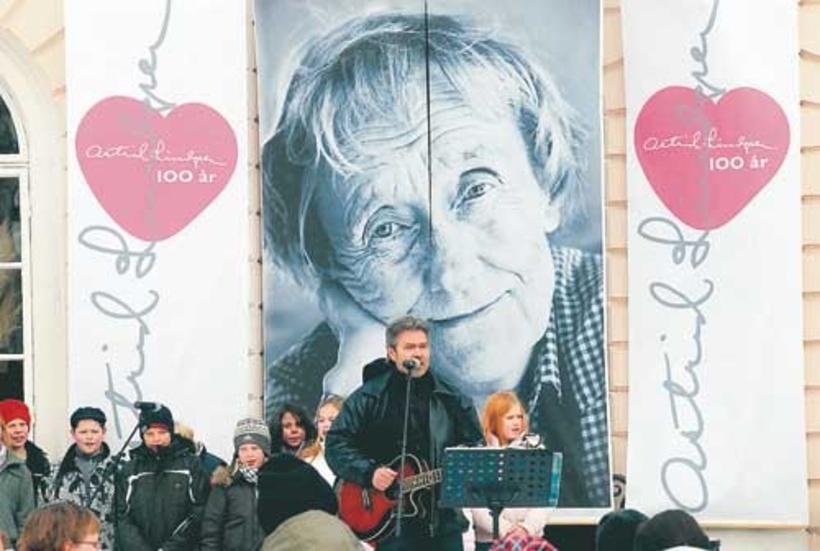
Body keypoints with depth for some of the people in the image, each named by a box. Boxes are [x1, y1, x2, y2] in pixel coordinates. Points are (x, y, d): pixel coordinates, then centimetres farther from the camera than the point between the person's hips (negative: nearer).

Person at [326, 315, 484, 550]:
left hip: (444, 517, 4)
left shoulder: (452, 398, 10)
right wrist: (369, 472, -16)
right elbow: (336, 445, -3)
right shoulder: (369, 398, -1)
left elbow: (475, 442, 17)